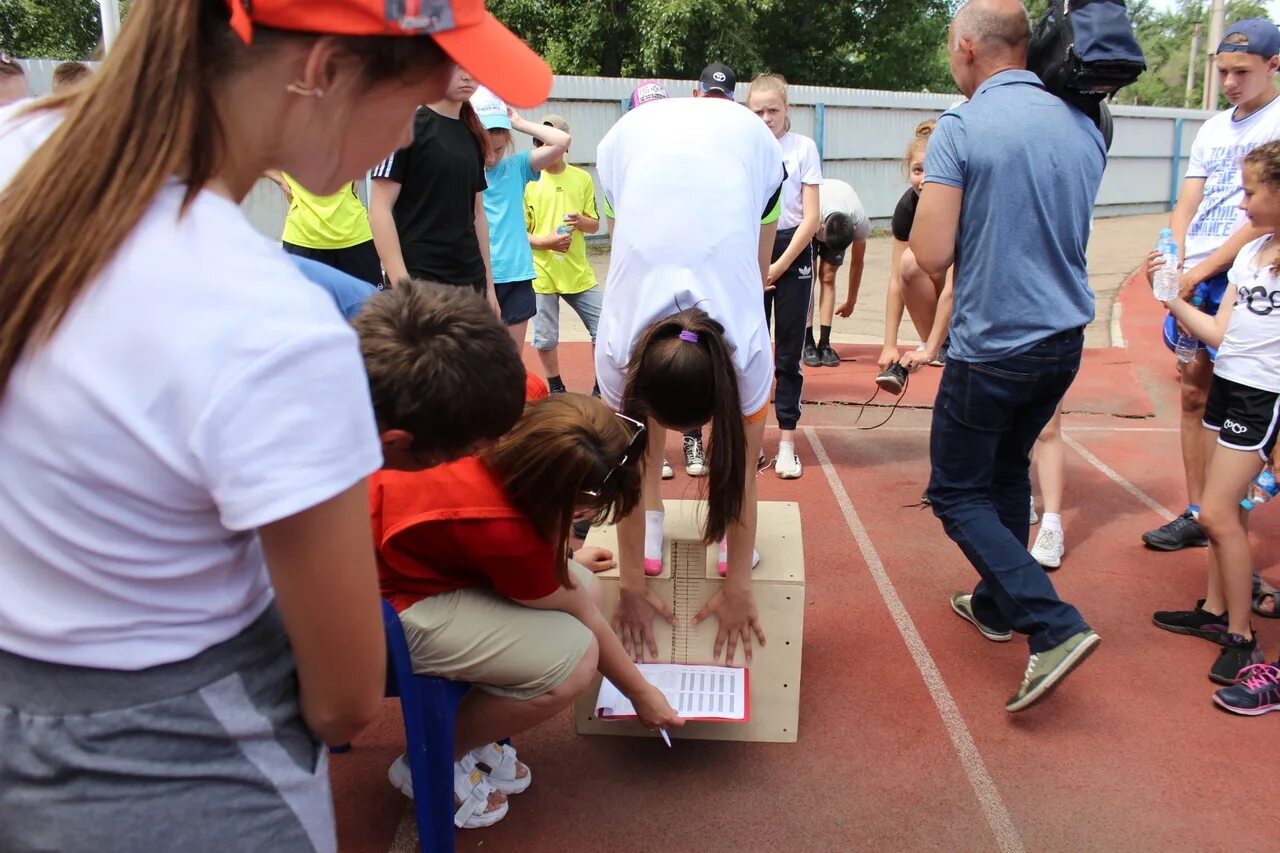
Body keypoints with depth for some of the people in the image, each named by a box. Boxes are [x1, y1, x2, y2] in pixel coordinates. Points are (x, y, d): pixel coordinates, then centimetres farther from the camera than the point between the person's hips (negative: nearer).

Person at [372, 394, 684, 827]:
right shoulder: (506, 533, -35)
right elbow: (582, 620, -17)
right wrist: (641, 694, 2)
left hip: (420, 546, 9)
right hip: (389, 599, -9)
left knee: (586, 588, 4)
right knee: (574, 661, -19)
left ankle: (470, 732, 15)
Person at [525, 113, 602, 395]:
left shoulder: (582, 178, 5)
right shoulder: (528, 181, -2)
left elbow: (595, 225, 10)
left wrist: (580, 221, -13)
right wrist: (545, 241, -20)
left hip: (579, 273, 2)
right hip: (542, 274, -2)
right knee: (545, 339, 6)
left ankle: (602, 389, 19)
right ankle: (557, 391, 27)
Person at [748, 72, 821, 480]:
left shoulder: (803, 147, -1)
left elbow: (810, 217, -4)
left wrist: (778, 266, -9)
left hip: (794, 252, -1)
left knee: (788, 351, 2)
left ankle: (787, 441, 7)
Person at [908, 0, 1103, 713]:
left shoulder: (961, 128, -15)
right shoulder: (1084, 128, 6)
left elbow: (932, 256, -20)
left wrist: (930, 201, 2)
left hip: (994, 347, -7)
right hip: (1065, 339, 7)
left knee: (957, 493, 6)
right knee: (1008, 472, 24)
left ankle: (1055, 627, -5)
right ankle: (997, 604, 36)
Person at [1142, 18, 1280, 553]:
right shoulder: (1212, 129, 16)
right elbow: (1186, 207, 10)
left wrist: (1198, 271, -16)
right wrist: (1170, 260, -9)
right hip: (1192, 282, 7)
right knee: (1193, 392, 9)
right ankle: (1196, 515, 18)